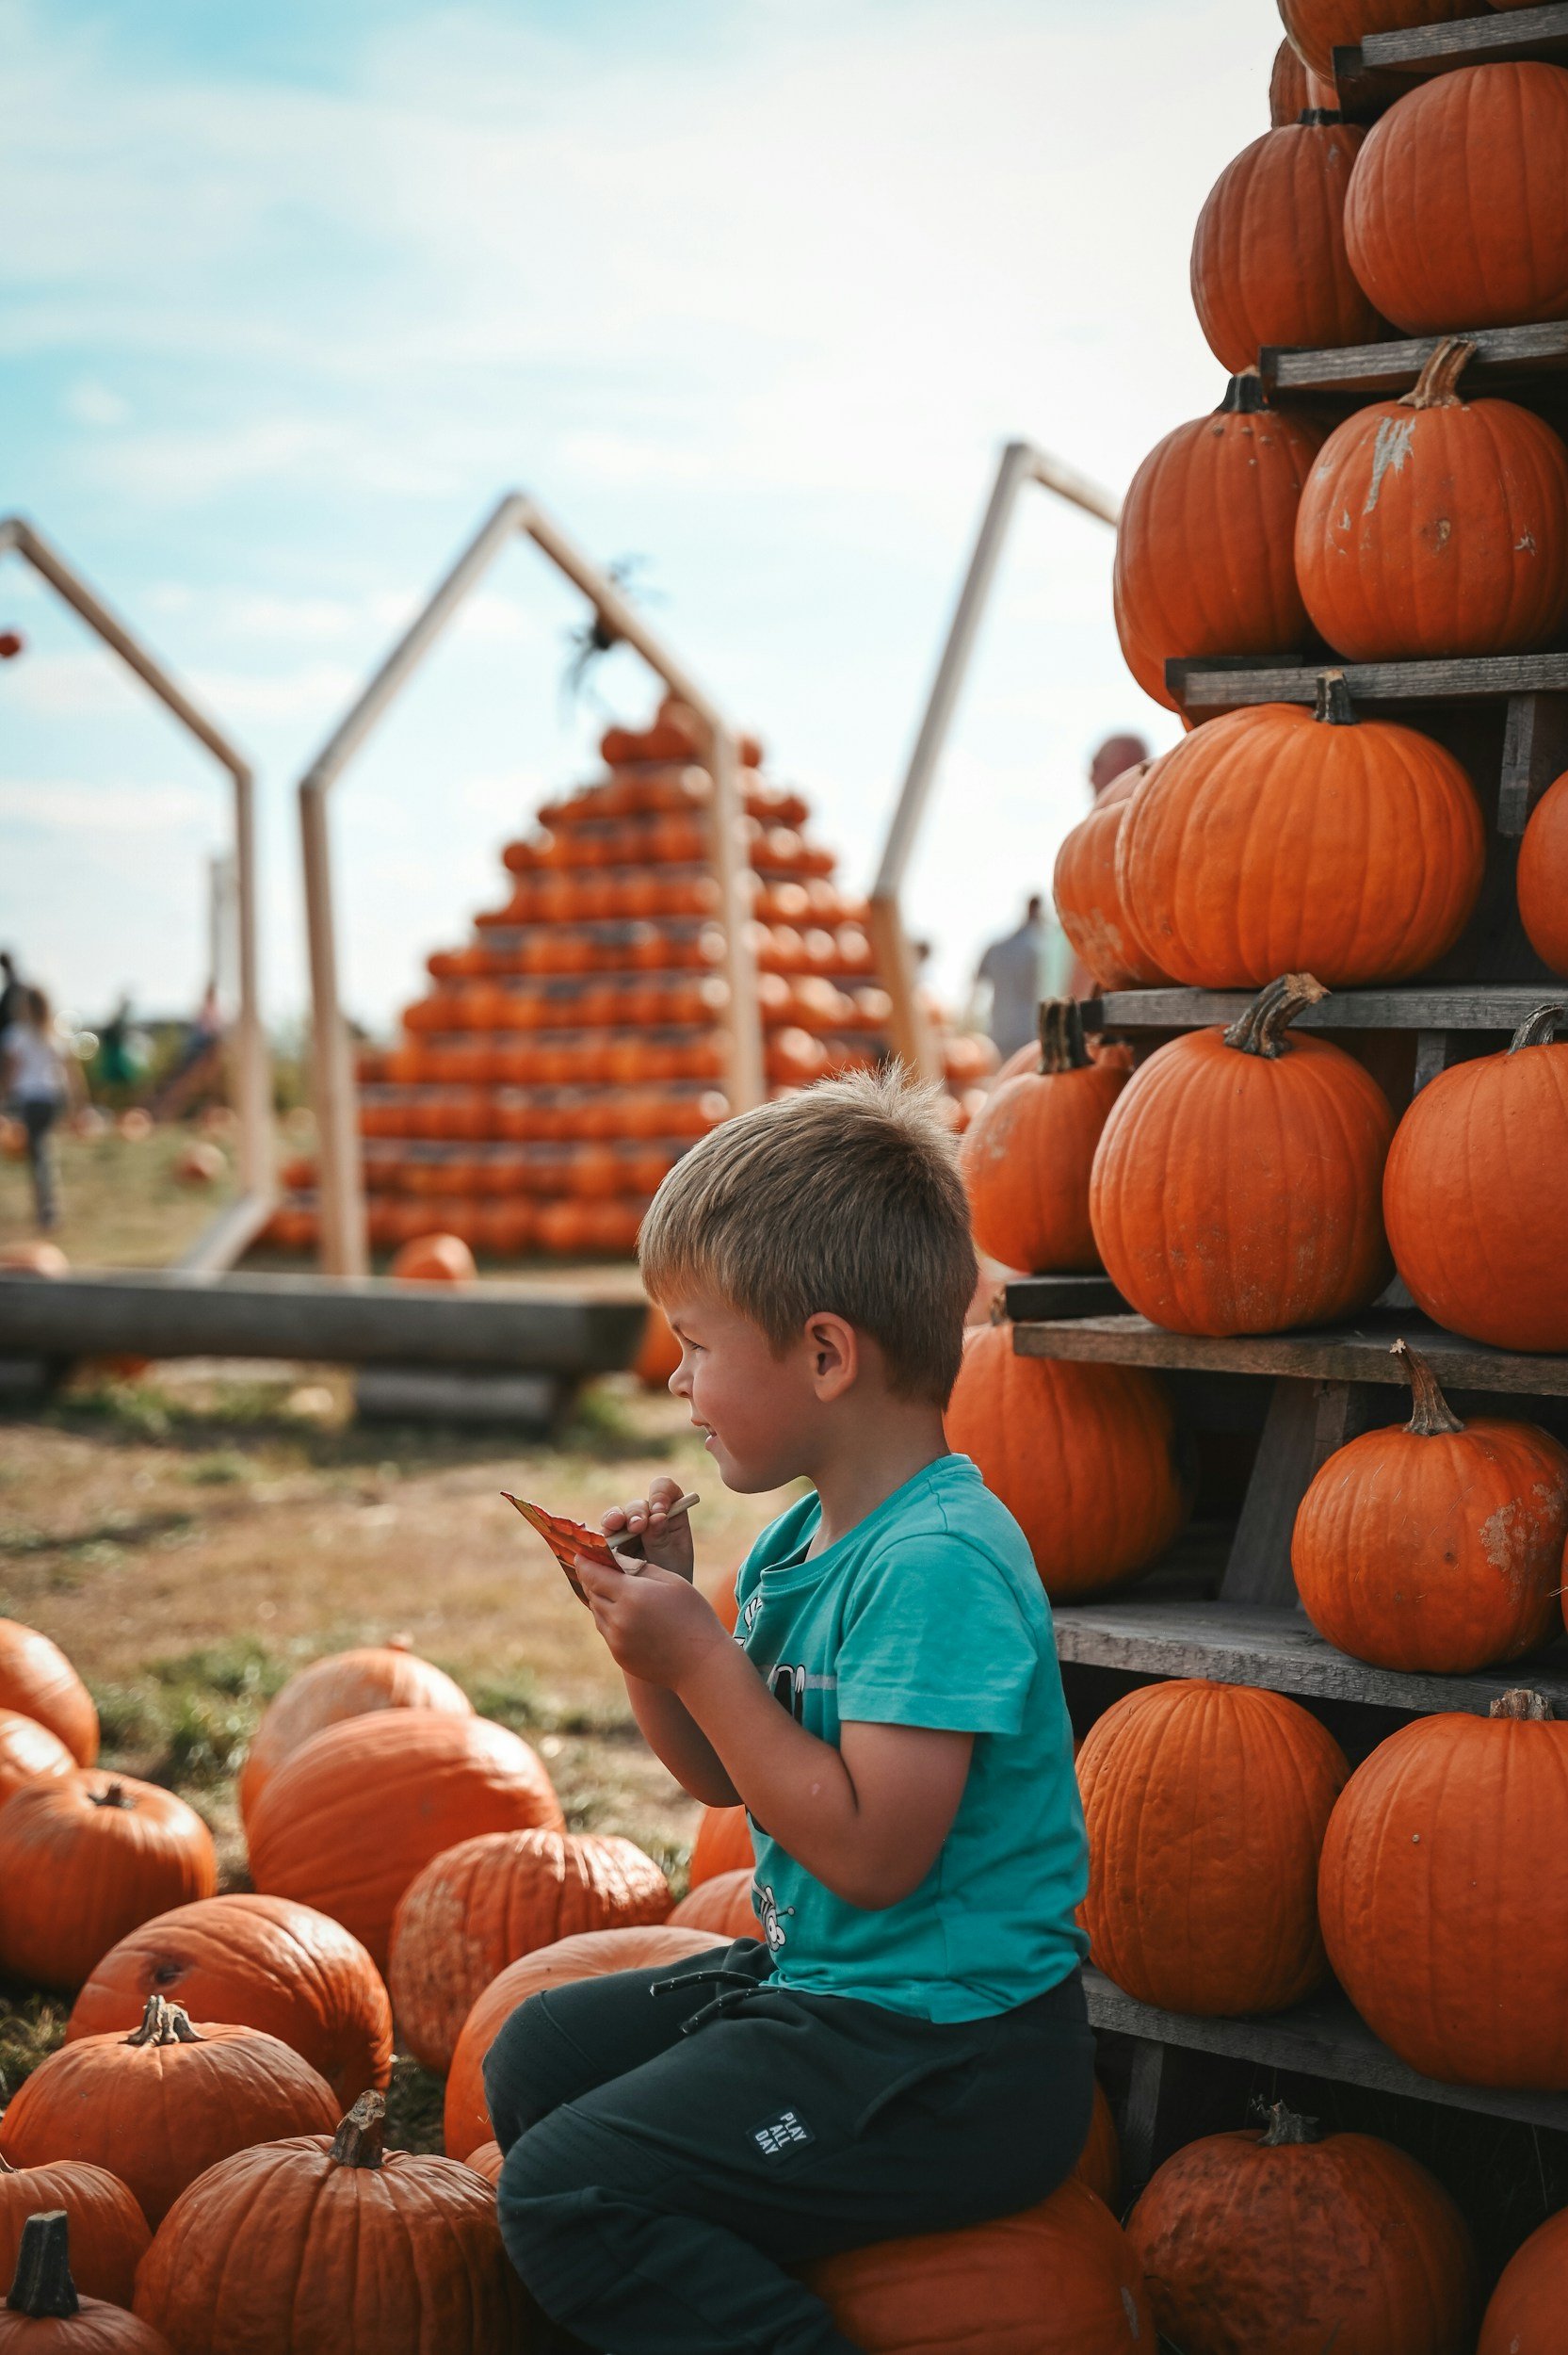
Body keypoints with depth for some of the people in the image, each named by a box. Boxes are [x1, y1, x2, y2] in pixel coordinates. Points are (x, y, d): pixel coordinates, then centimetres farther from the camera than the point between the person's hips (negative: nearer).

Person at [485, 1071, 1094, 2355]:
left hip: (946, 2057, -10)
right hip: (814, 1978, 10)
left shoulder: (938, 1562, -24)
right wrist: (654, 1630, 0)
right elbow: (736, 1776, 16)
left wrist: (699, 1658, -23)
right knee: (539, 2055, 20)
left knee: (565, 2190, -13)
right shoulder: (804, 1540, 6)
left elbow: (872, 1848, -29)